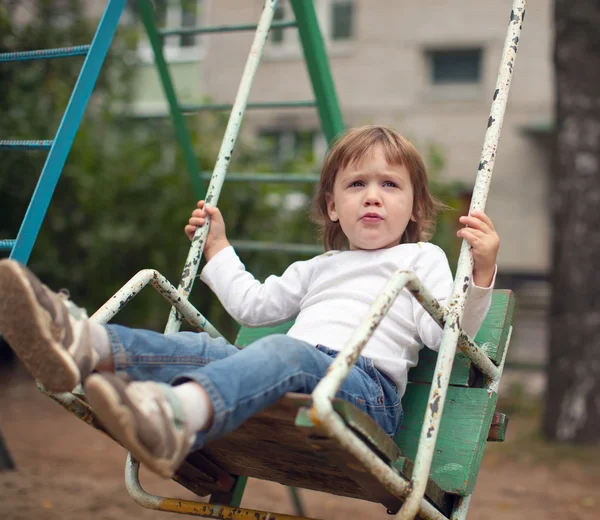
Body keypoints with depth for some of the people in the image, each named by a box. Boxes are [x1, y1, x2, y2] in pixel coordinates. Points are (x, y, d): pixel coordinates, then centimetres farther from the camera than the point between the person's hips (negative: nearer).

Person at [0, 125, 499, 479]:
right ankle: (83, 342, -46)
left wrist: (481, 273, -12)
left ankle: (177, 416, -68)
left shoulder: (422, 259, 18)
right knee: (203, 347, -19)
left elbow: (447, 333, 3)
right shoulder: (317, 268, 35)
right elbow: (255, 304, 38)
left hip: (365, 386, -6)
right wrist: (217, 247, 40)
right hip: (295, 380, 6)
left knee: (286, 352, -38)